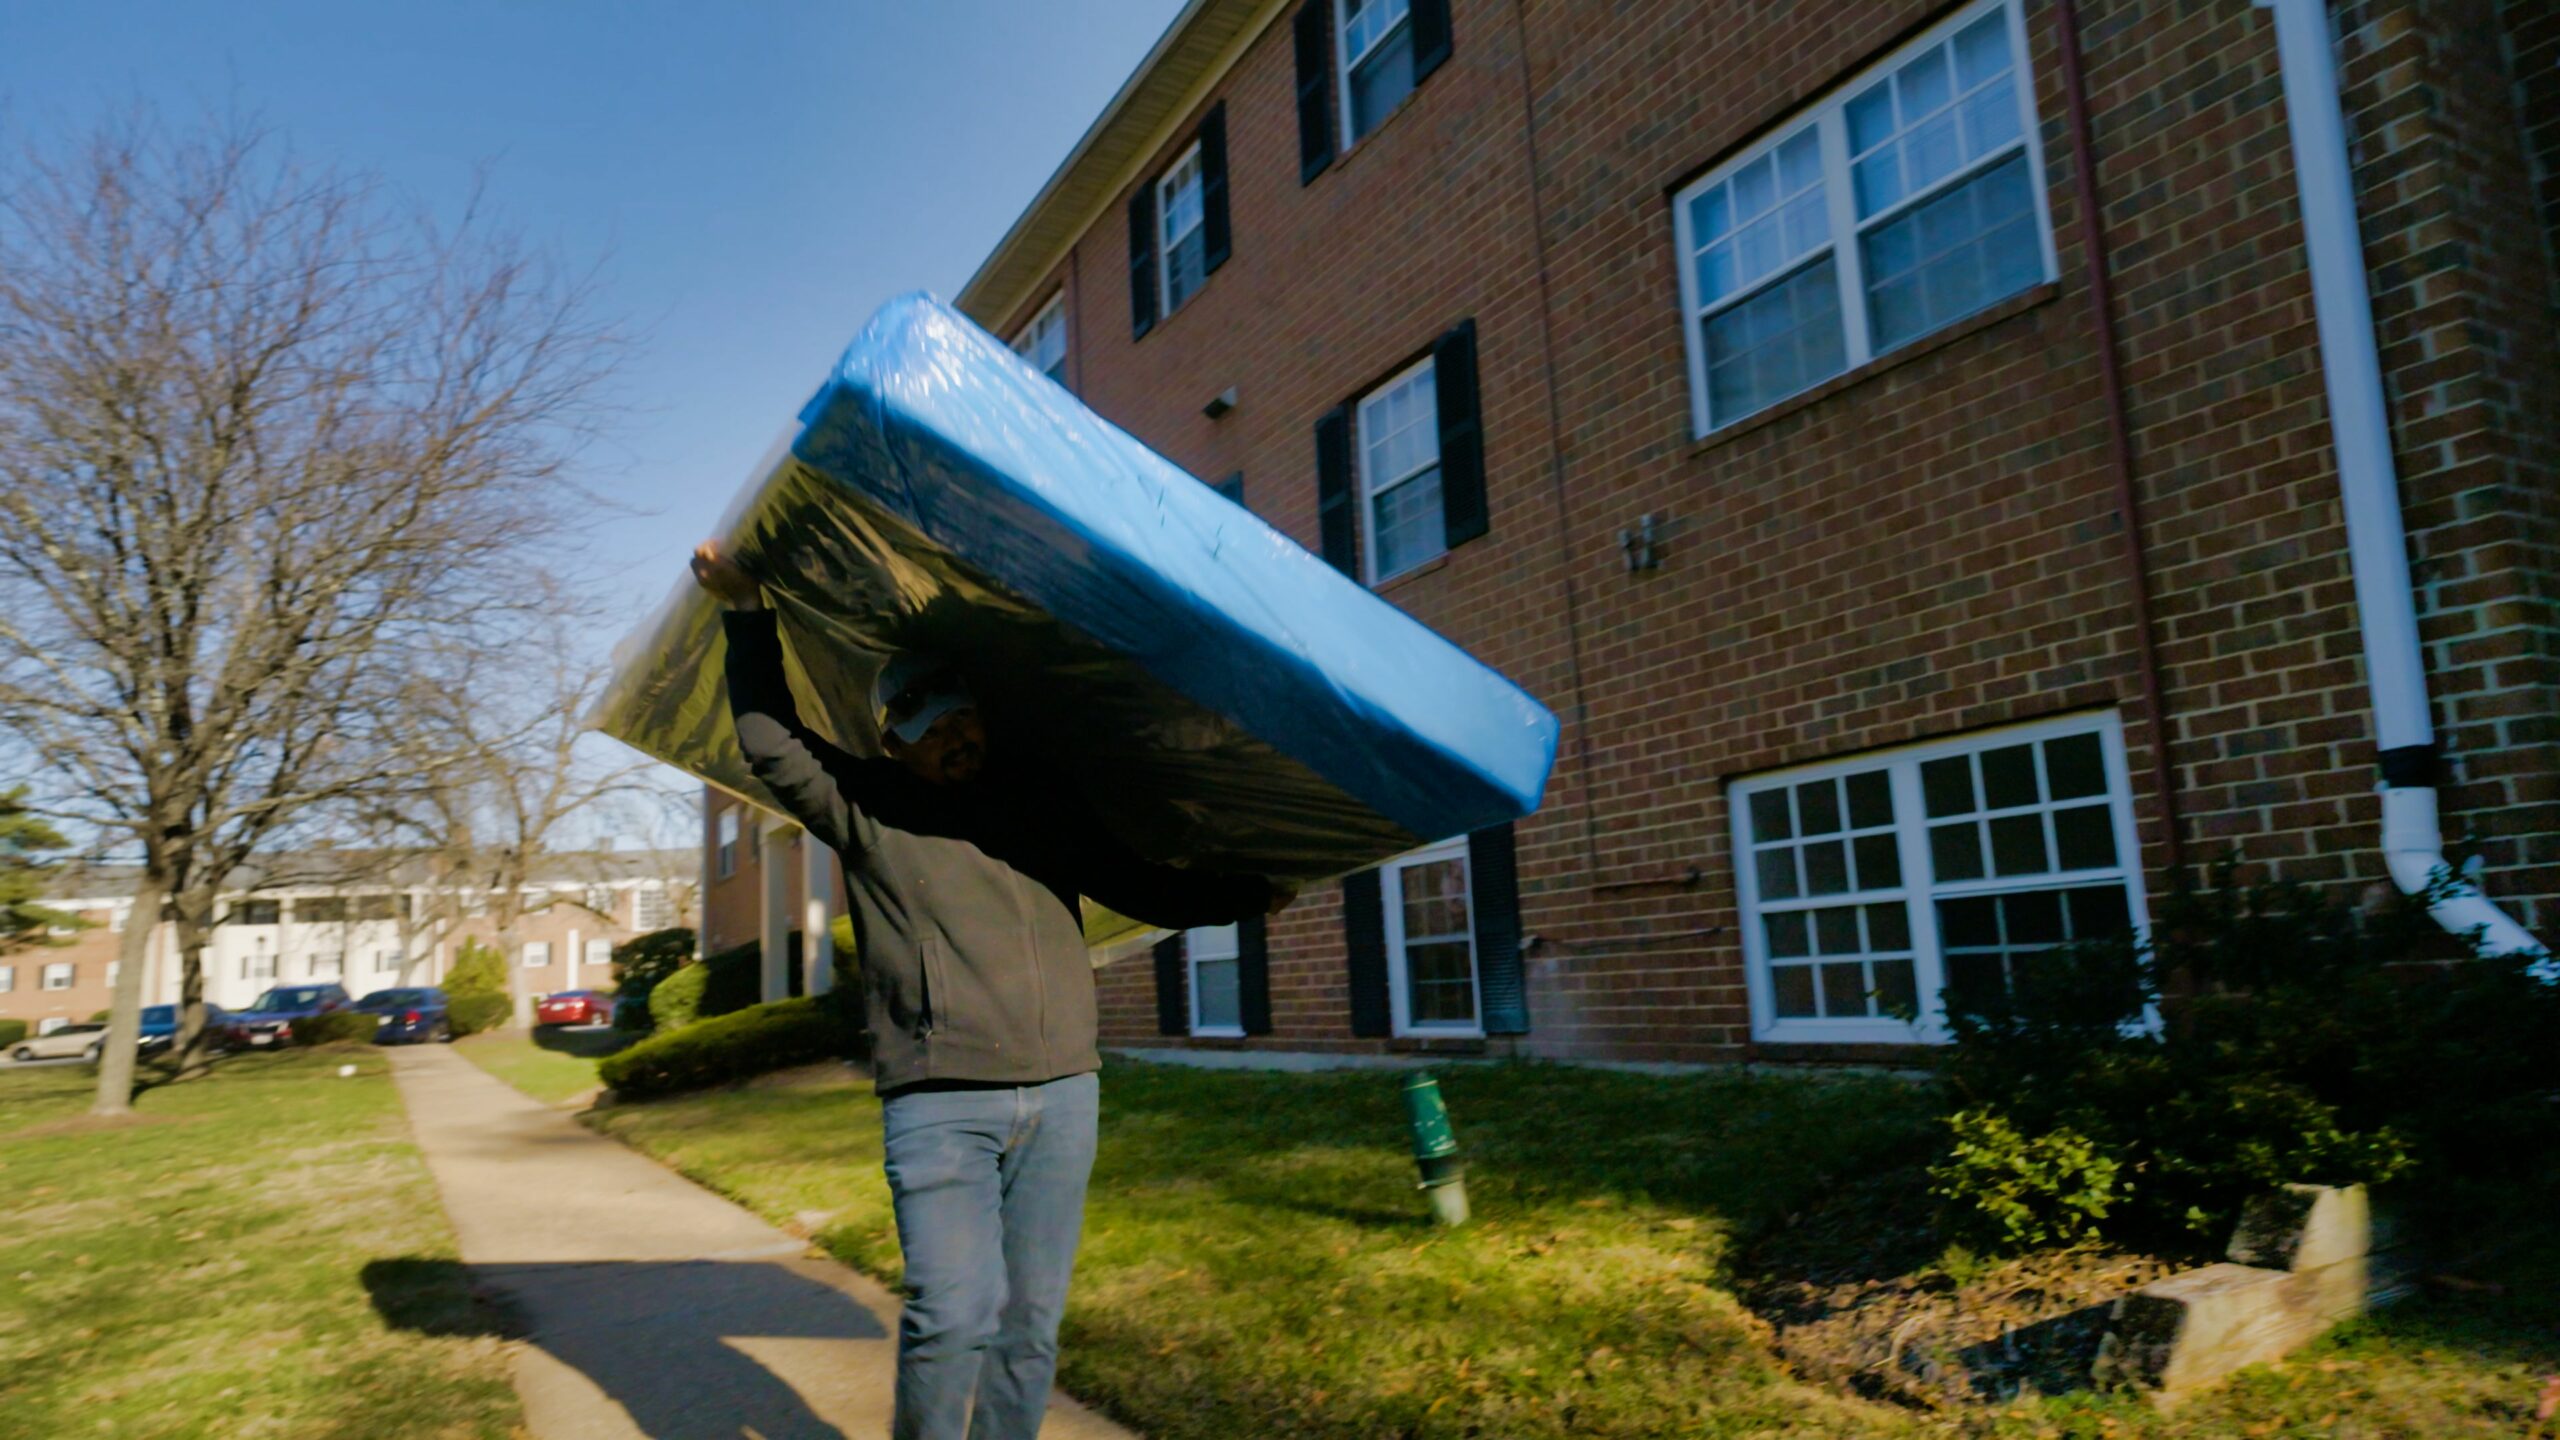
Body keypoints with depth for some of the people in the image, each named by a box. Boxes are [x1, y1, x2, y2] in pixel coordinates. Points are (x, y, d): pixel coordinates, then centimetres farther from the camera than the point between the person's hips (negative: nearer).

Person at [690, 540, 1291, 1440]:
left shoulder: (1043, 801, 15)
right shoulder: (865, 808, 6)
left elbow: (1139, 887, 21)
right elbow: (774, 745, -3)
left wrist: (1248, 896, 21)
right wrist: (748, 616, -4)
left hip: (1063, 1096, 4)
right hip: (939, 1105, -3)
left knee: (1031, 1318, 7)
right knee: (954, 1313, -14)